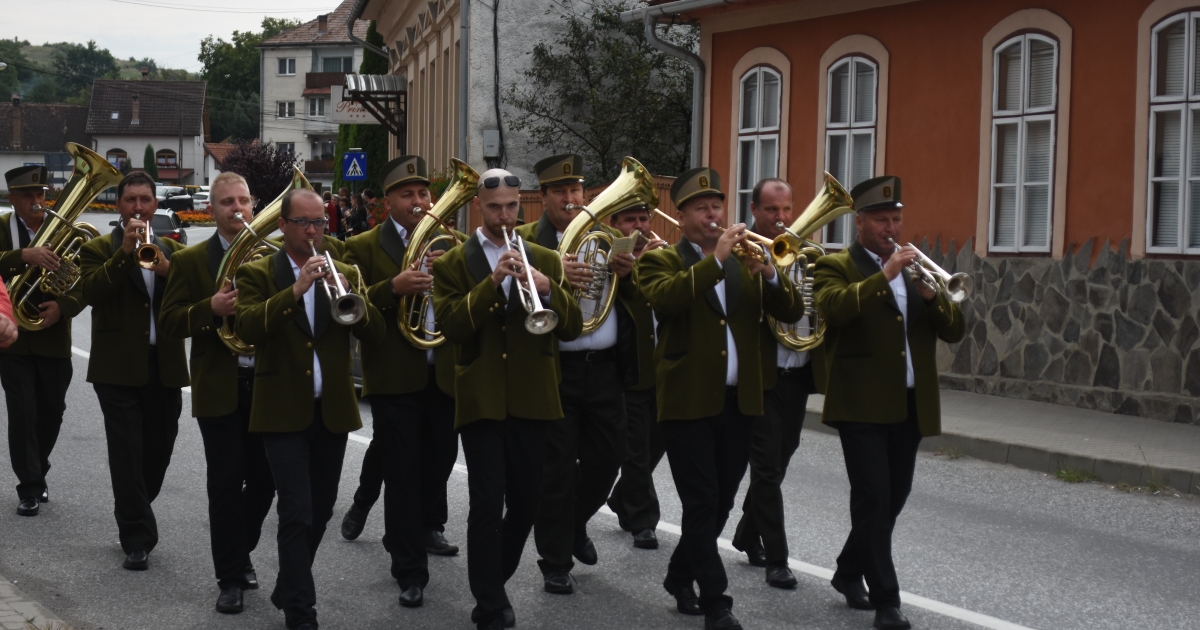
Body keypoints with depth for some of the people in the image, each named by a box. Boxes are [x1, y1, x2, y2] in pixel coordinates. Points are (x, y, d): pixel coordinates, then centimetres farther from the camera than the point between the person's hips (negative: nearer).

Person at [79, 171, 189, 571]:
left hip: (165, 366, 4)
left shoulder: (173, 250, 13)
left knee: (159, 451, 11)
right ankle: (137, 539, -4)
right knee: (127, 455, -8)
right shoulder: (98, 249, 3)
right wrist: (124, 253, -23)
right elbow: (91, 292, -16)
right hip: (120, 368, -4)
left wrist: (167, 270, -19)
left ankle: (133, 518, 32)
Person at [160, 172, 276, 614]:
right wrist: (211, 308, -22)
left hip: (267, 385, 2)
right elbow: (170, 323, -5)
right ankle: (230, 577, 9)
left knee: (264, 479, 9)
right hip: (219, 390, -2)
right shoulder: (190, 261, 0)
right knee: (226, 484, 0)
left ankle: (241, 553, 32)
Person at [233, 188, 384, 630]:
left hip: (332, 411, 4)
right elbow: (247, 328, -19)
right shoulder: (256, 274, -1)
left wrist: (348, 294, -19)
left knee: (320, 511, 14)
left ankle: (288, 591, 33)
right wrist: (295, 290, -28)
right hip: (284, 412, -4)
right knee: (297, 513, -11)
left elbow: (375, 333, -1)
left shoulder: (342, 273, 9)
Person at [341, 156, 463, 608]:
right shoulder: (363, 247, -2)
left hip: (445, 372, 4)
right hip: (395, 376, -4)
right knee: (403, 472, -3)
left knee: (440, 458, 18)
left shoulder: (451, 244, 9)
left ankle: (425, 526, 44)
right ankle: (410, 572, 1)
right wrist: (392, 288, -26)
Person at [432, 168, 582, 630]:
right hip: (481, 399, -3)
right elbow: (451, 326, -12)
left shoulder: (544, 260, 10)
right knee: (487, 503, -9)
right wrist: (492, 283, -22)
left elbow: (572, 329, 2)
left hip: (532, 399, 3)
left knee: (525, 504, 10)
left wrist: (549, 290, -17)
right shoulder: (452, 264, 2)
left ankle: (494, 583, 31)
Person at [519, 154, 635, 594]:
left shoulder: (606, 237, 12)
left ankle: (575, 524, 38)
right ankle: (555, 563, 10)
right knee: (556, 468, 0)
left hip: (603, 367, 4)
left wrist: (626, 273, -12)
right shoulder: (527, 240, -2)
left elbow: (635, 299, 10)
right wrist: (554, 274, -33)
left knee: (607, 458, 11)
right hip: (554, 370, -4)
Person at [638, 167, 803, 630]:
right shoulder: (660, 260, -1)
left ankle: (680, 576, 32)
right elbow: (664, 298, -24)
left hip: (740, 401, 5)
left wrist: (770, 275, -17)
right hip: (689, 401, -5)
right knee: (702, 504, -6)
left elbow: (791, 312, 2)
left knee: (720, 503, 13)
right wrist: (715, 259, -29)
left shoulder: (745, 261, 13)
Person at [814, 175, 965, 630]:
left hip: (910, 405, 6)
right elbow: (835, 307, -24)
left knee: (893, 499, 13)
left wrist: (931, 295, -12)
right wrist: (885, 275, -28)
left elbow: (954, 331, 7)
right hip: (863, 404, -6)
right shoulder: (836, 267, -1)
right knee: (874, 500, -8)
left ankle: (850, 572, 32)